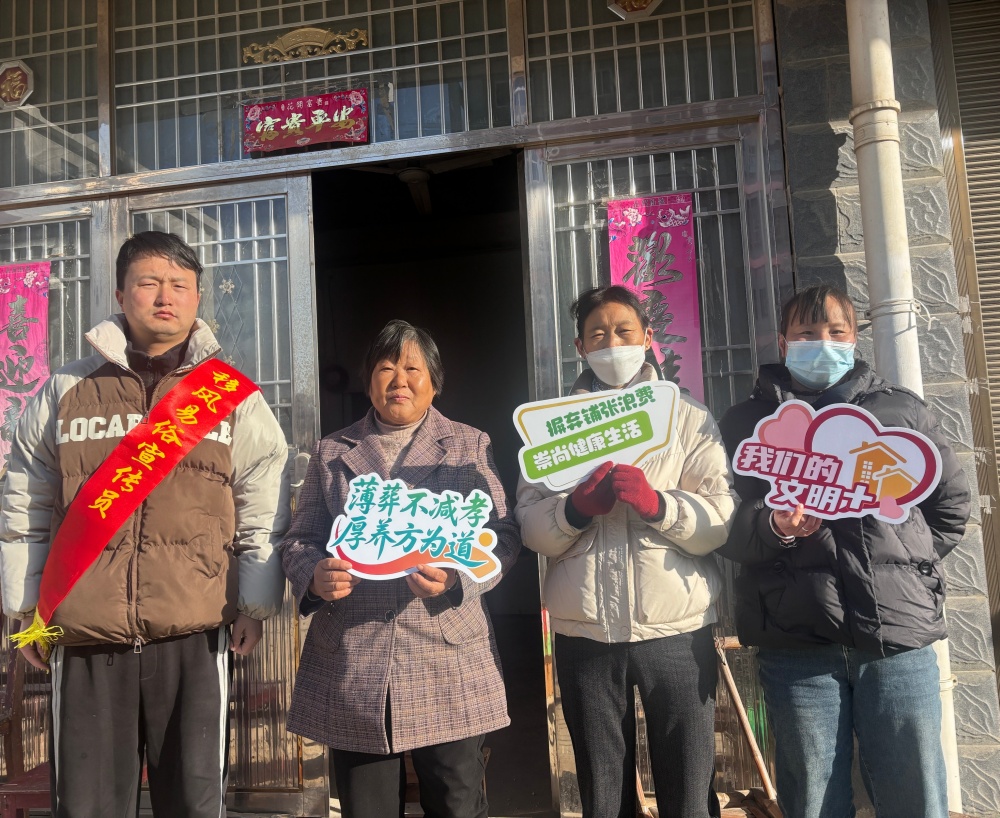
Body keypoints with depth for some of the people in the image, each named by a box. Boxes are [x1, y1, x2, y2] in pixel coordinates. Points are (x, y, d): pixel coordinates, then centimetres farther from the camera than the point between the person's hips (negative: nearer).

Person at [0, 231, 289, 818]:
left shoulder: (234, 397, 4)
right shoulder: (65, 393, 8)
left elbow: (261, 513, 5)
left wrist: (256, 604, 1)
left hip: (195, 637, -1)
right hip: (85, 640, 1)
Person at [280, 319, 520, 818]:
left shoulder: (470, 446, 10)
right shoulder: (332, 452, 13)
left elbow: (502, 538, 4)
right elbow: (298, 540, 12)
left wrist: (455, 576, -16)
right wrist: (316, 576, -11)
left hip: (449, 665, -1)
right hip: (351, 666, 1)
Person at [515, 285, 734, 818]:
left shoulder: (689, 418, 8)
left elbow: (722, 522, -3)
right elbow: (530, 527, 1)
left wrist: (658, 504, -19)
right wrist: (577, 508, -18)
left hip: (678, 631, -1)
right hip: (584, 634, 1)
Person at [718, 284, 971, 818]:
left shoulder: (901, 409, 15)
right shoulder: (747, 422, 10)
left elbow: (952, 500, 20)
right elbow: (723, 526, 4)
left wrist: (910, 562, 8)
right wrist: (774, 528, -15)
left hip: (900, 636, 1)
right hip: (797, 641, -1)